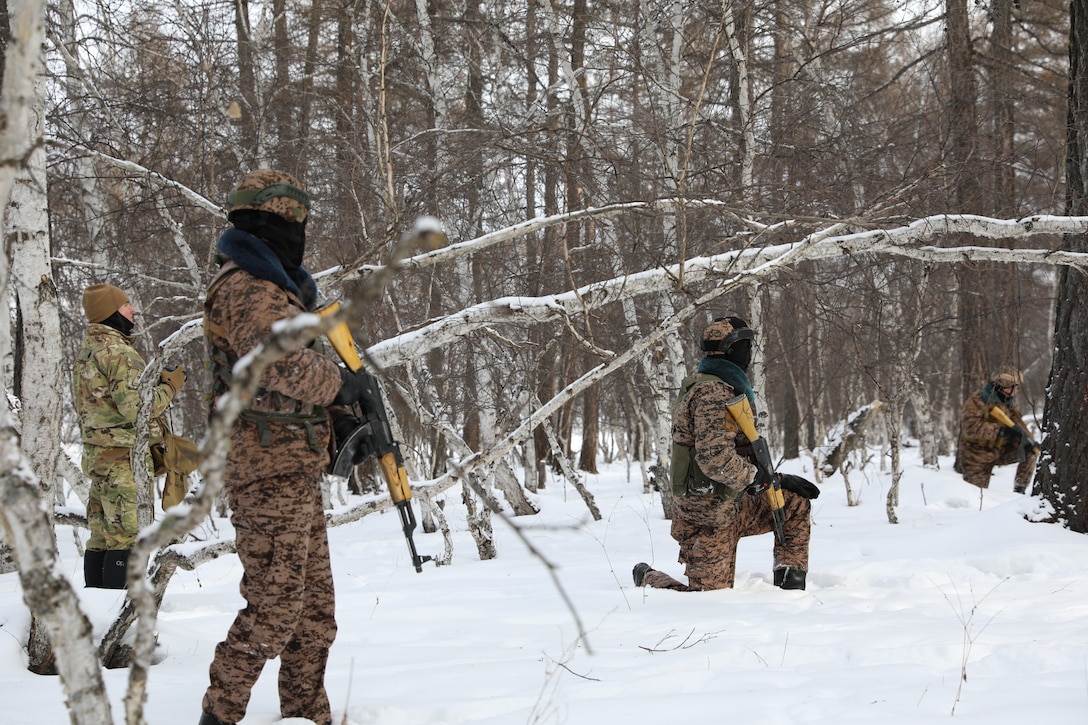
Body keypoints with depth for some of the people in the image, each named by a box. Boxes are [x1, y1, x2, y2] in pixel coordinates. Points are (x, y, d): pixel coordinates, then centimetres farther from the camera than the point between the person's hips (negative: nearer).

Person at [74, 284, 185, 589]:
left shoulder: (86, 351, 14)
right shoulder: (119, 353, -17)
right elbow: (136, 408, -22)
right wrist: (170, 385, -8)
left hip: (97, 454, 10)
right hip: (124, 458, -10)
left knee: (102, 535, 13)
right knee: (128, 535, -8)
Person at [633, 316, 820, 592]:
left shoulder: (725, 388, 15)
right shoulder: (712, 393, -20)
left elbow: (741, 453, 21)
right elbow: (715, 459, -30)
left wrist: (778, 479, 11)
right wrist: (754, 475, -13)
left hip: (728, 508, 10)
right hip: (707, 516, -10)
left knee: (796, 504, 10)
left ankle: (790, 587, 12)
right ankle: (647, 578, 19)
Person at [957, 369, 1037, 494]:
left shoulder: (1010, 402, 4)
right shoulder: (977, 400, -19)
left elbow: (1018, 424, 0)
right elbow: (970, 428, -31)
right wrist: (1000, 430, -37)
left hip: (999, 450, 6)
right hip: (977, 454, -6)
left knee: (1030, 452, -10)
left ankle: (1020, 489, -3)